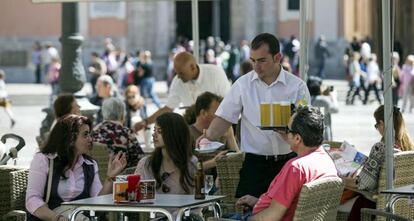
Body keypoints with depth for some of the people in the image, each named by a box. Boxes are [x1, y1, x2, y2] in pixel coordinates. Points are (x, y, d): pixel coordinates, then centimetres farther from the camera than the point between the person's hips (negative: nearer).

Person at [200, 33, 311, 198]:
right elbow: (225, 118, 4)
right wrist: (208, 137, -14)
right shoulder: (243, 84, 4)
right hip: (254, 163, 0)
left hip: (288, 161, 0)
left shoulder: (297, 86, 0)